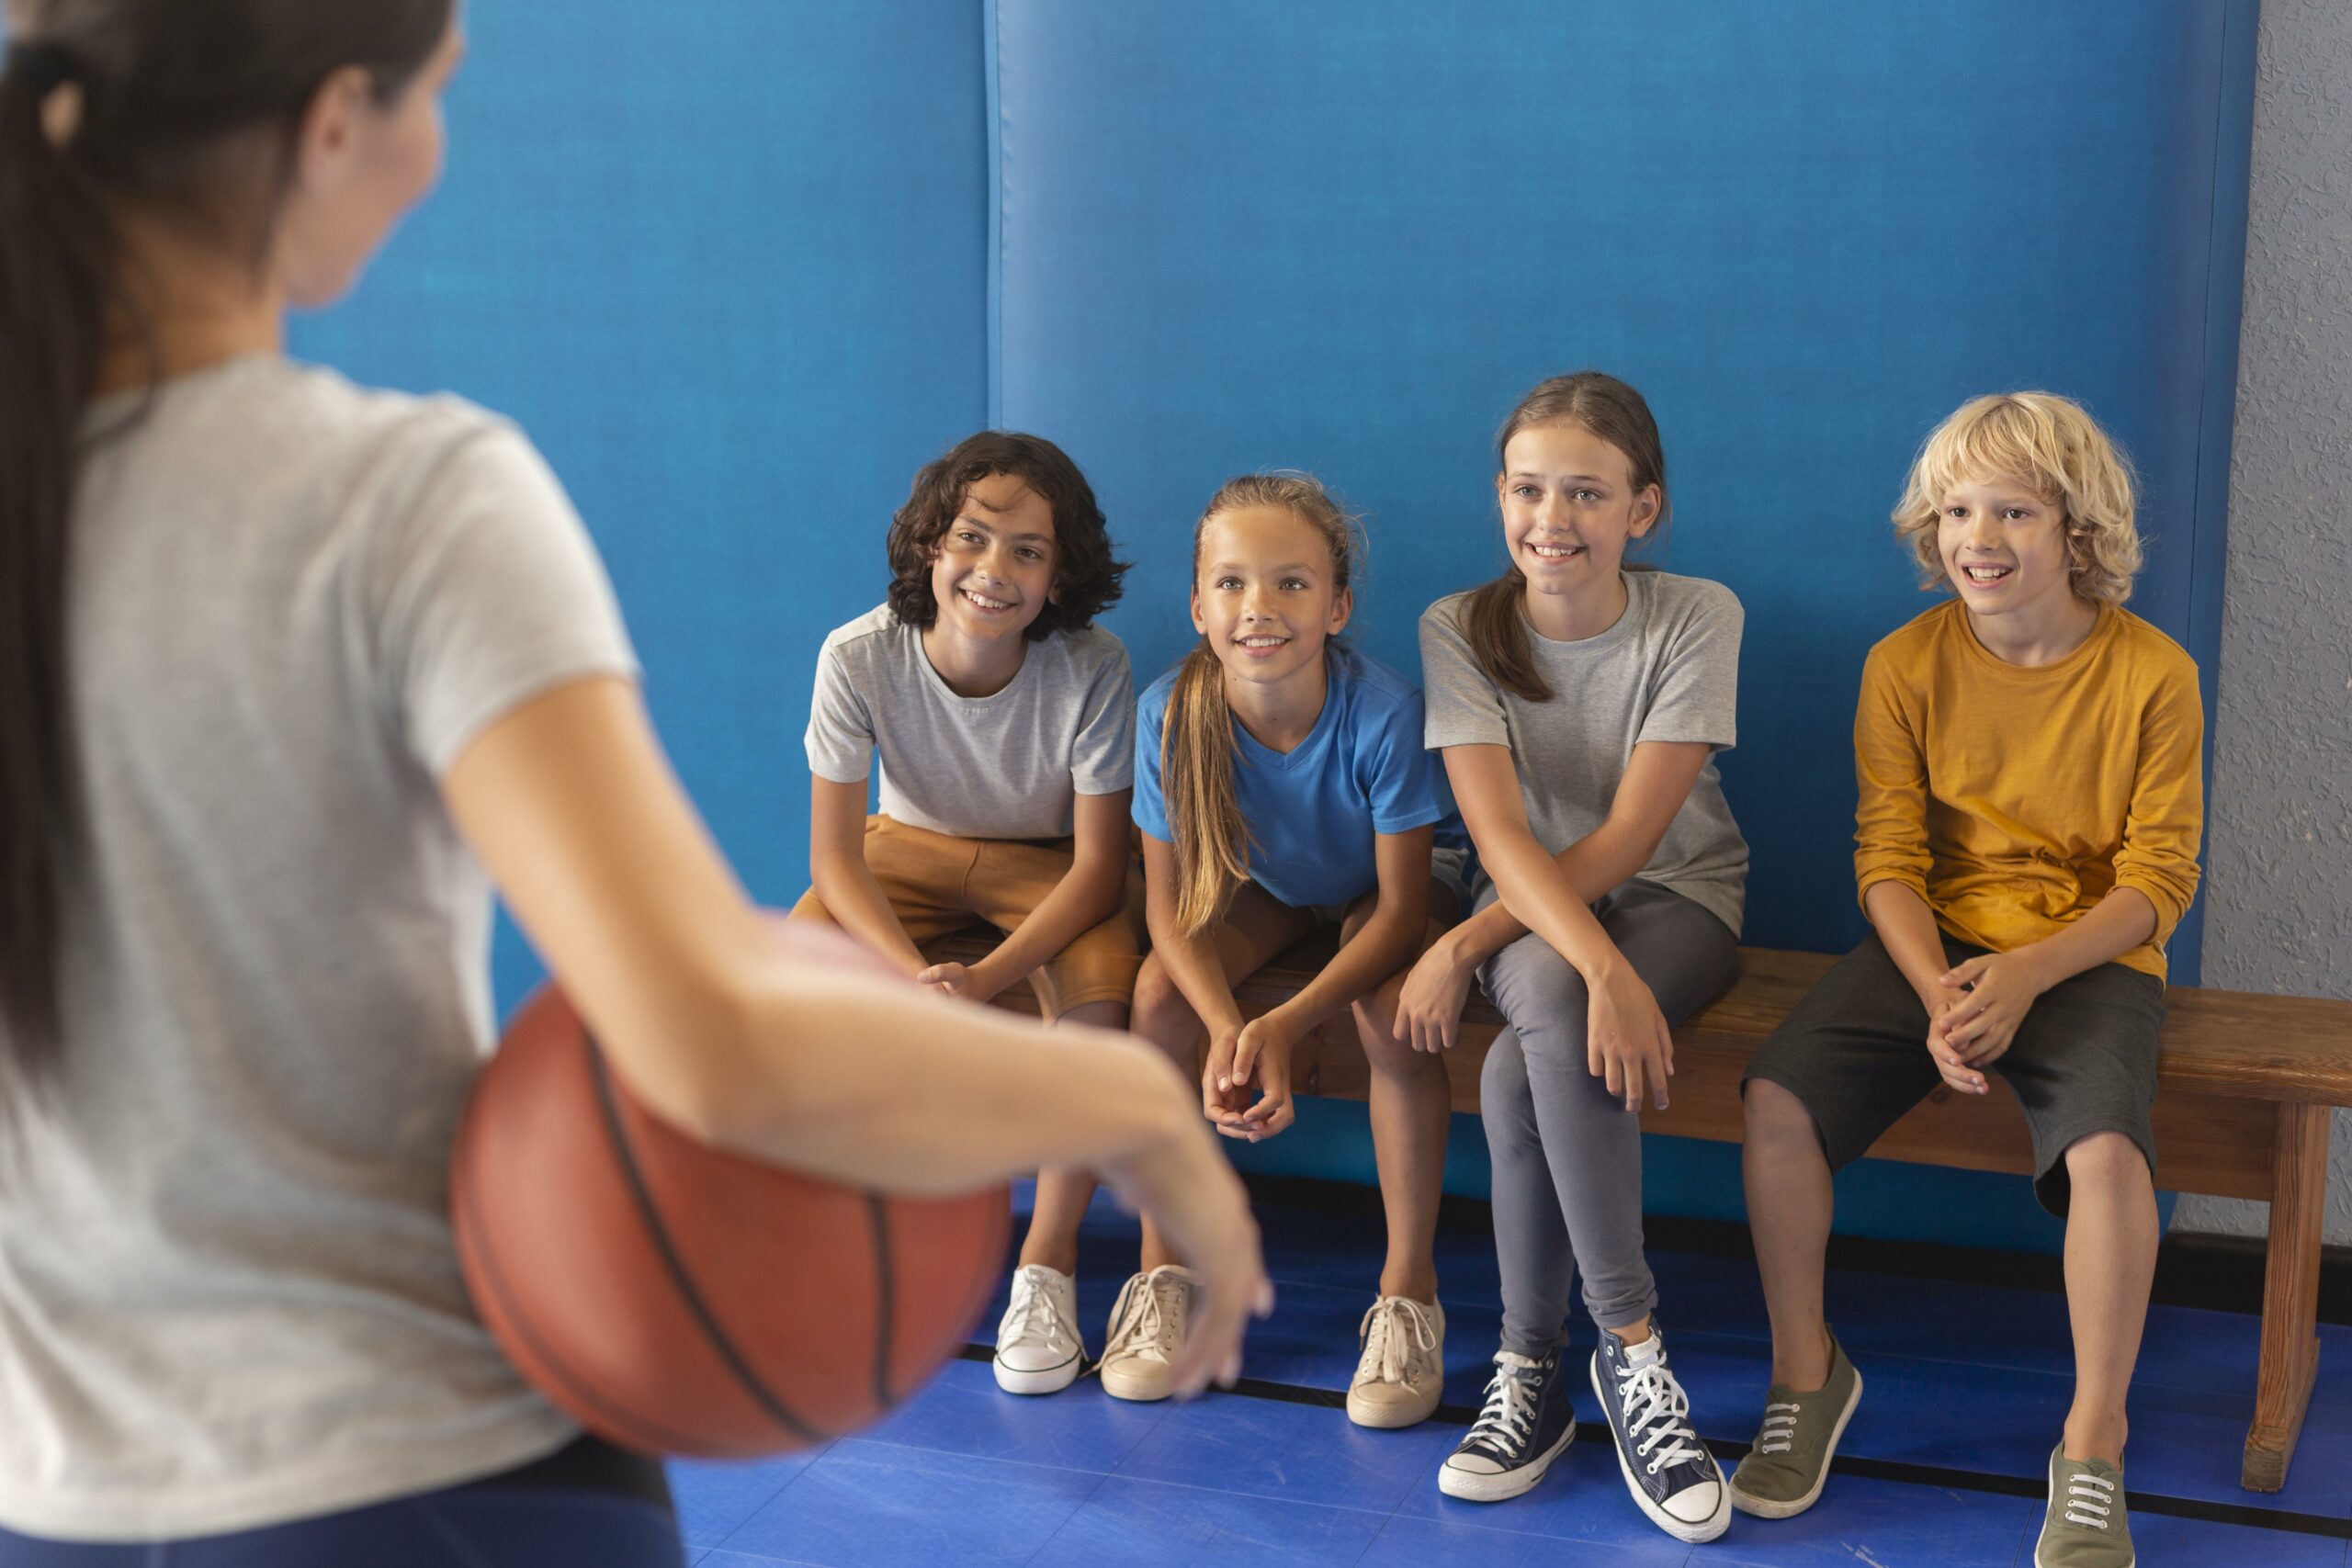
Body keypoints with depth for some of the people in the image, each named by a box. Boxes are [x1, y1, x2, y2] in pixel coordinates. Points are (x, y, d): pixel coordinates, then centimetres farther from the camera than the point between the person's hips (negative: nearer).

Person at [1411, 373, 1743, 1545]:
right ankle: (1631, 1348, -25)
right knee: (1553, 1009, -36)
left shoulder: (1695, 617, -12)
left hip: (1674, 898, -1)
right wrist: (1602, 972, -37)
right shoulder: (1458, 630, -8)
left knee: (1523, 1069, -33)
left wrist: (1468, 944, -25)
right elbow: (1502, 832, -20)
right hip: (1532, 913, 1)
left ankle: (1529, 1370, -18)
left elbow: (1626, 838, -17)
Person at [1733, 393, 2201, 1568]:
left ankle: (2093, 1445, -13)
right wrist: (1937, 996, -21)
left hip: (2088, 955, -2)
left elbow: (2160, 879, -7)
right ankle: (1805, 1372, -1)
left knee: (2105, 1145, -33)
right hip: (1933, 943, 3)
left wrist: (2026, 975, -21)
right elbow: (1887, 858, -3)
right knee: (1779, 1094, -23)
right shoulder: (1907, 665, -1)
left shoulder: (2151, 674, -7)